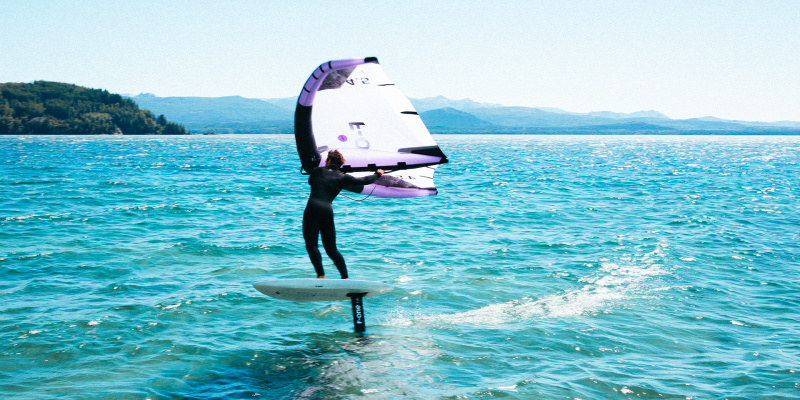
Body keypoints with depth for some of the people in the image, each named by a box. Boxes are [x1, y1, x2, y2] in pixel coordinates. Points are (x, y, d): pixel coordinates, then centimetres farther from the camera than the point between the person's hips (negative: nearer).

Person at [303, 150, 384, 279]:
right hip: (328, 210, 3)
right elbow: (364, 181, 25)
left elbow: (310, 181, 35)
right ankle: (345, 277, 5)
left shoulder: (318, 171, 14)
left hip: (313, 208, -3)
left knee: (311, 245, -4)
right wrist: (378, 174, 44)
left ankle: (321, 276, -19)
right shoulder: (343, 177, 17)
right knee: (331, 249, 13)